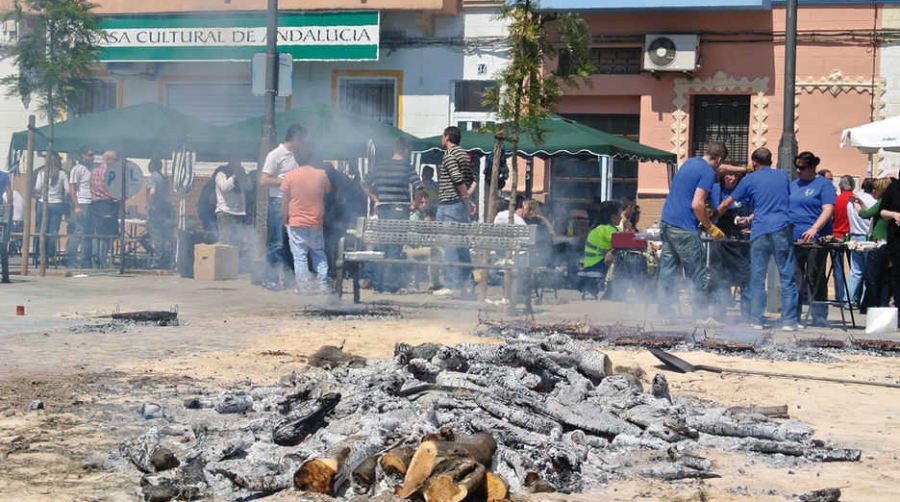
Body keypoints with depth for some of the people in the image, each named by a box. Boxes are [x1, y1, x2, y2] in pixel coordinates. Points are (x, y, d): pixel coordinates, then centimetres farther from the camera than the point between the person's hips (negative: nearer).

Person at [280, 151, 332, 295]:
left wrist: (285, 220, 8)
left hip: (296, 223, -2)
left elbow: (285, 201, -1)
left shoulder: (290, 176, -6)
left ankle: (303, 288, 0)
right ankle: (323, 285, 11)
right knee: (319, 254, 15)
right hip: (316, 223, 2)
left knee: (300, 257, 1)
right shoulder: (321, 175, -1)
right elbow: (327, 196, 11)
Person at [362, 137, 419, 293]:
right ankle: (389, 284, -3)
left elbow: (364, 184, 13)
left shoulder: (379, 166, 8)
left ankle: (378, 284, 15)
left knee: (382, 246, 13)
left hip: (382, 209, 5)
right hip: (400, 209, -5)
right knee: (395, 248, -1)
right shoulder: (407, 167, -7)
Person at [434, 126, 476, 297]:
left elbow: (459, 180, -20)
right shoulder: (463, 154, 15)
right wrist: (467, 200, 15)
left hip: (449, 205, -9)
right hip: (461, 204, 9)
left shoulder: (449, 155, -12)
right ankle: (465, 281, 16)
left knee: (450, 244, -8)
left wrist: (466, 201, -14)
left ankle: (453, 284, -10)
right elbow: (472, 180, 17)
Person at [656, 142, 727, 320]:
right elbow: (697, 205, -18)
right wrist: (710, 228, -7)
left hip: (666, 221, 9)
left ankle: (664, 310, 11)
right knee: (698, 273, 0)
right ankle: (701, 313, 2)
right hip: (683, 228, -8)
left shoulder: (690, 162, 17)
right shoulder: (708, 173, -10)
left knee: (667, 268, 10)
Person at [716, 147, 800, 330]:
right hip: (782, 230, 1)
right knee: (787, 277, 3)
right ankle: (790, 320, 1)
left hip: (760, 231, -1)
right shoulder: (783, 176, 14)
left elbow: (726, 204, 10)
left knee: (757, 278, 4)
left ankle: (757, 320, 3)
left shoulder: (749, 180, 7)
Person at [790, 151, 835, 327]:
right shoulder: (794, 185, 18)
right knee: (794, 280, 4)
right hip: (793, 239, 5)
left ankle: (819, 318, 0)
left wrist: (814, 229, -24)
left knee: (815, 279, -4)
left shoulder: (823, 184, 0)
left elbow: (828, 210, -11)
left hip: (815, 240, -5)